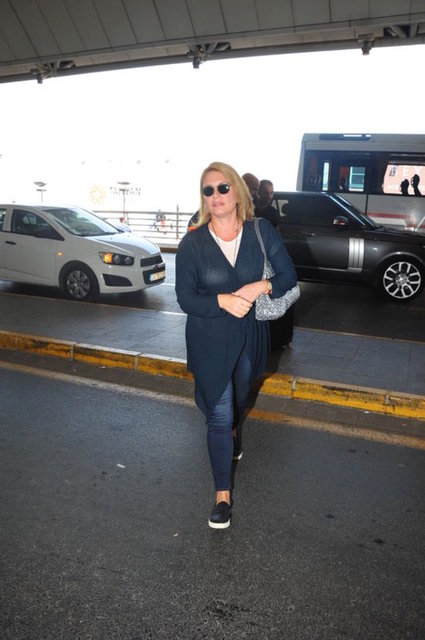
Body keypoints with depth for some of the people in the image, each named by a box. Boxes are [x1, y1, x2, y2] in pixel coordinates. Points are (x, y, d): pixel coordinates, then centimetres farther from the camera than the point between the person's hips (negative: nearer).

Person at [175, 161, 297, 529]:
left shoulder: (262, 232, -7)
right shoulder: (192, 244, -11)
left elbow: (289, 278, -4)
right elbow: (185, 298, -11)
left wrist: (262, 286, -23)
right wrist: (223, 300, -27)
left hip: (251, 336, 3)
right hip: (210, 341, -2)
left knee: (240, 399, 27)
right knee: (219, 415, -1)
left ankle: (235, 434, 63)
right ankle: (223, 494, 15)